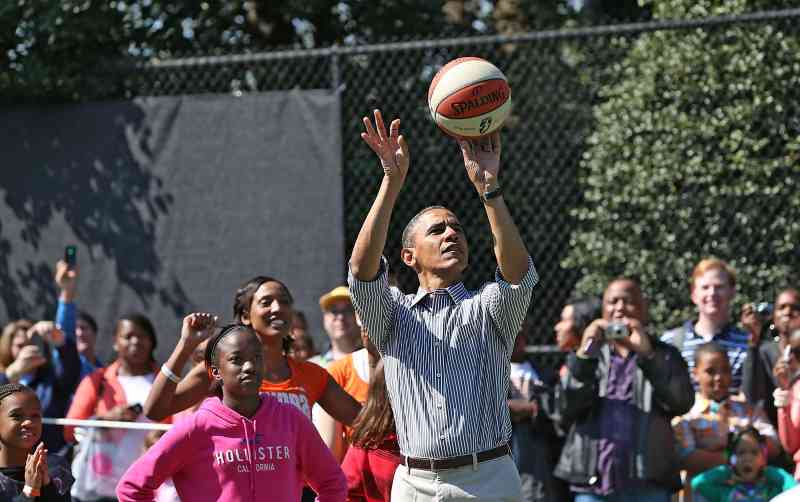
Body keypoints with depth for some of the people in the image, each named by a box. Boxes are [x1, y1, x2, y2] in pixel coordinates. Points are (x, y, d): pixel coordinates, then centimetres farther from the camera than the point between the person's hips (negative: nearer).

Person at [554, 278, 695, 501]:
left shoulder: (662, 356, 12)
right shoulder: (590, 356, 15)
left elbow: (682, 402, -7)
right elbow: (567, 408, 0)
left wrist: (646, 353, -14)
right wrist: (584, 355, -13)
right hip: (592, 482, 2)